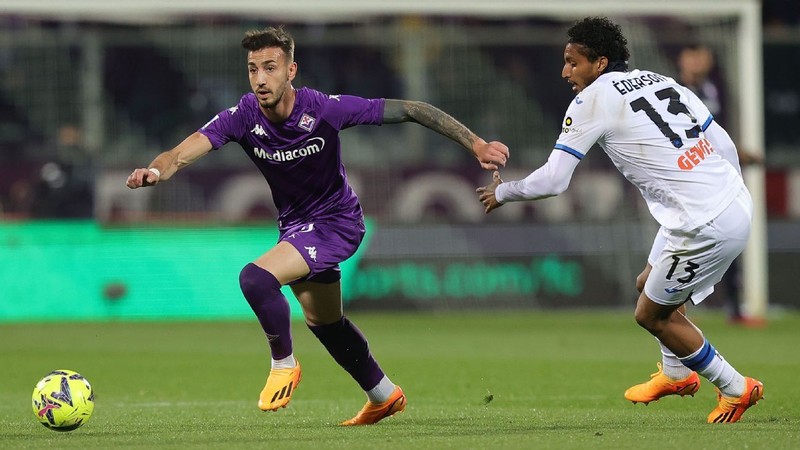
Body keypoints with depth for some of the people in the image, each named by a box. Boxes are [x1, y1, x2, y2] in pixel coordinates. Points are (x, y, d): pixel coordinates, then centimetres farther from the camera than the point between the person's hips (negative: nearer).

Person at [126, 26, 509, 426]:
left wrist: (476, 144, -23)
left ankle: (284, 364, -2)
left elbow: (409, 110, -21)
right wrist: (155, 171, -55)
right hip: (295, 224, 6)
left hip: (336, 221, -6)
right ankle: (384, 395, 44)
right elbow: (184, 152, -31)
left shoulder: (325, 109, -27)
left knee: (256, 278, -27)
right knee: (323, 321, 23)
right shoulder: (242, 117, -19)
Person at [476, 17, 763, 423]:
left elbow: (552, 181, -8)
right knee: (650, 286, 26)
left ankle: (736, 389, 20)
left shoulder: (593, 99, -8)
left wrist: (501, 193, 9)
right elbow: (725, 146, 14)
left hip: (706, 229, -8)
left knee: (650, 315, 11)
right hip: (736, 202, 8)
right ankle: (676, 374, 45)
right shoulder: (661, 82, 12)